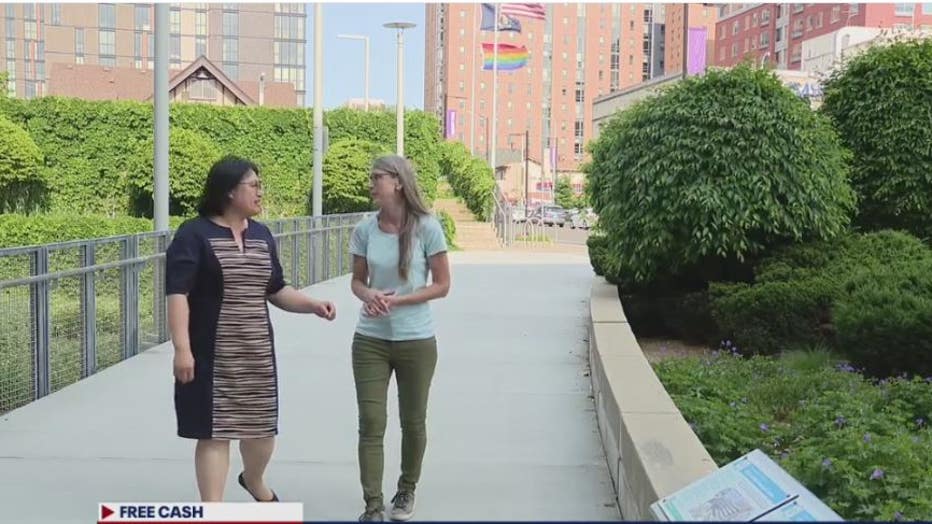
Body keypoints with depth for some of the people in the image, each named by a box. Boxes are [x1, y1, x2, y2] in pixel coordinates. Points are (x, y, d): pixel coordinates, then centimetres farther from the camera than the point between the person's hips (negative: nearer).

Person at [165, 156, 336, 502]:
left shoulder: (262, 235, 11)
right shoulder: (194, 235, -9)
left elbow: (276, 290, 17)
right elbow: (177, 294, -15)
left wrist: (312, 305, 0)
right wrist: (182, 348, -23)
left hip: (256, 353, 6)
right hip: (212, 355, -6)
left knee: (262, 424, 16)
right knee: (215, 431, -2)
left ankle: (253, 480, 45)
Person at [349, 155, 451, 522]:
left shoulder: (426, 228, -11)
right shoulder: (365, 230, -3)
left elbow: (442, 285, -7)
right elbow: (357, 281, 7)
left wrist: (397, 300, -18)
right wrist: (368, 295, -17)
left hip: (416, 340, -2)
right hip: (370, 340, 2)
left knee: (413, 422, 13)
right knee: (371, 423, -2)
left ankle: (406, 492, 34)